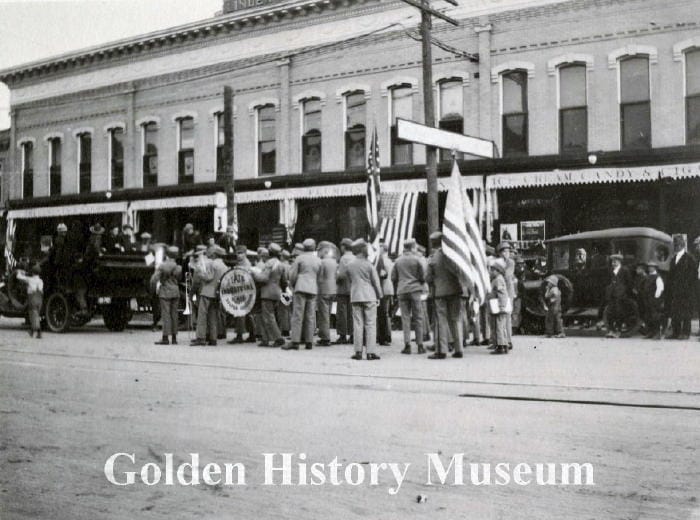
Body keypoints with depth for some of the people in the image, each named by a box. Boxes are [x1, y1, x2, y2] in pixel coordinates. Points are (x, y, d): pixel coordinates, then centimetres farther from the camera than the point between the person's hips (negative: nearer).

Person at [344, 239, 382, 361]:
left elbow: (349, 280, 11)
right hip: (369, 297, -3)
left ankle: (358, 351, 6)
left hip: (355, 297, 3)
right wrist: (379, 295, 9)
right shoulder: (369, 265, -8)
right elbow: (376, 282, -3)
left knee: (357, 324, 6)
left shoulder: (349, 265, 2)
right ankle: (370, 352, -2)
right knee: (370, 324, 0)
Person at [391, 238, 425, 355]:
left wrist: (396, 291, 21)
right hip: (415, 290, -3)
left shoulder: (398, 261, 8)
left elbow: (393, 278, 9)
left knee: (405, 318, 4)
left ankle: (407, 345, -3)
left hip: (402, 292, 3)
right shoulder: (416, 259, -3)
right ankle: (420, 346, 2)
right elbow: (423, 277, -1)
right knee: (418, 318, 3)